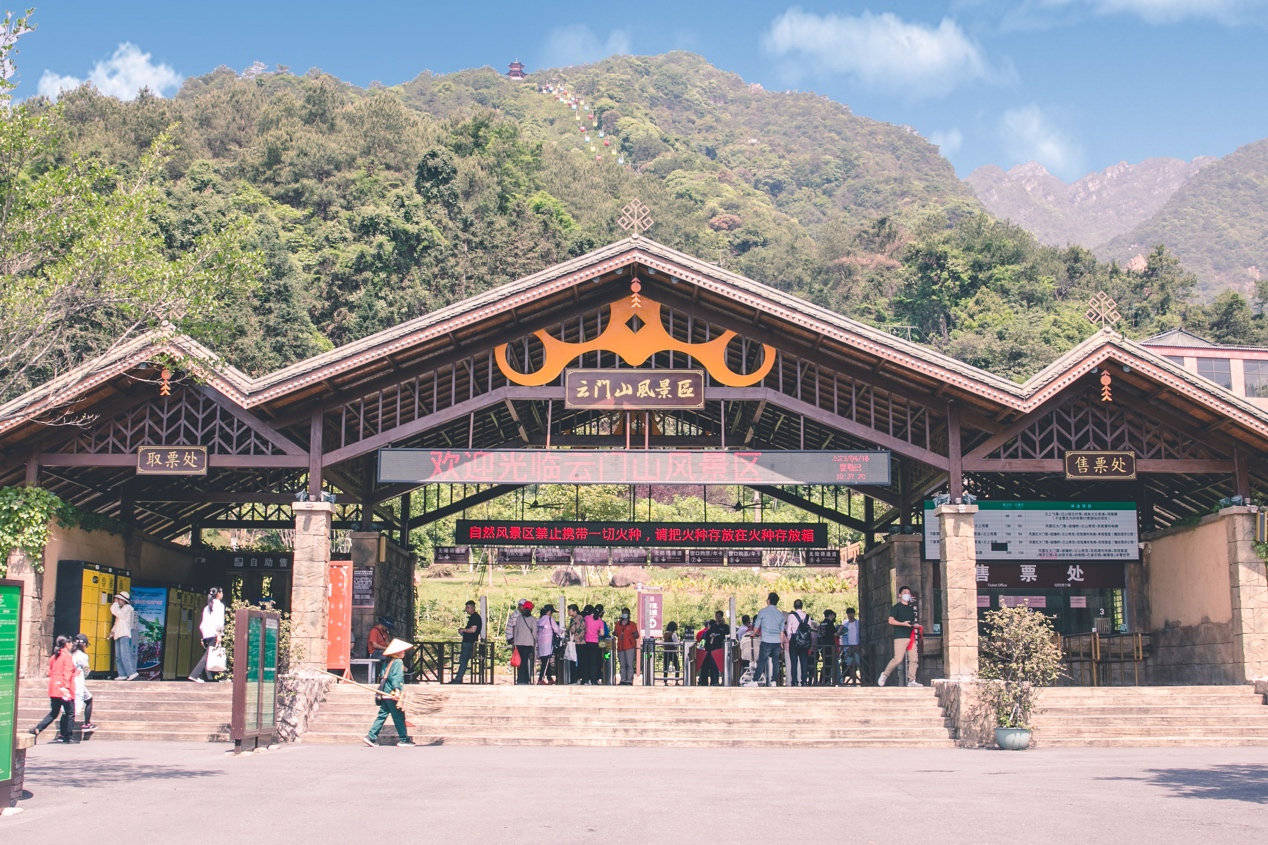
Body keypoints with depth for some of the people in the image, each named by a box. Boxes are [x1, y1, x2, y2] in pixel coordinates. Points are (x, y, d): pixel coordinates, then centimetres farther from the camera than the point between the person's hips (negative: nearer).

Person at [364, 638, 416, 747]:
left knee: (382, 715, 9)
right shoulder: (398, 662, -10)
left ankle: (371, 737, 5)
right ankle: (404, 740, 4)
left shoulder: (388, 663, 16)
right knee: (399, 718, -1)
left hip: (385, 694, 9)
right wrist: (397, 689, -28)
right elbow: (395, 677, -21)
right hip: (392, 694, -9)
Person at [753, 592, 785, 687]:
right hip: (777, 641, 4)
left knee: (762, 660, -1)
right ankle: (773, 680, 3)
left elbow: (756, 626, 6)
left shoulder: (762, 611, -2)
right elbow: (782, 631, 13)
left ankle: (758, 678, -6)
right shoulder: (780, 613, 11)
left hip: (766, 641, -4)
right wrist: (781, 643, 20)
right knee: (775, 661, 6)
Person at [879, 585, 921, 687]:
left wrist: (915, 625, 10)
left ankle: (911, 680, 0)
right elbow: (891, 621, -7)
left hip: (910, 636, 7)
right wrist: (903, 623, -17)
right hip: (900, 636, -7)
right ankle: (885, 675, 3)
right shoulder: (897, 607, 2)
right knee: (898, 659, -13)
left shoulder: (911, 609, 22)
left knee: (913, 659, -3)